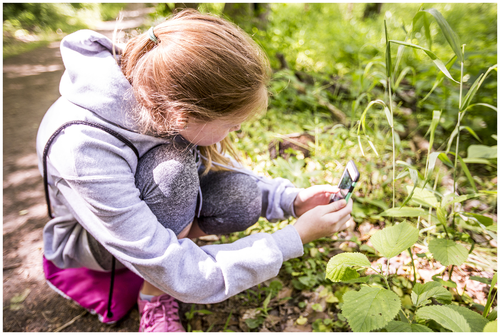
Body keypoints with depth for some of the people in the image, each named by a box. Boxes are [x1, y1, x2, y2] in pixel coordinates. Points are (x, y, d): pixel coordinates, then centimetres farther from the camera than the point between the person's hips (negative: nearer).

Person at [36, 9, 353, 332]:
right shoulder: (84, 152, -40)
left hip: (138, 203, 5)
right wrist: (297, 238, -31)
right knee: (175, 166, -35)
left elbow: (218, 165, -5)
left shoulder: (163, 98, -23)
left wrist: (292, 200, -17)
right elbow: (182, 277, -36)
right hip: (85, 239, -4)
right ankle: (155, 298, -11)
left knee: (241, 198, -21)